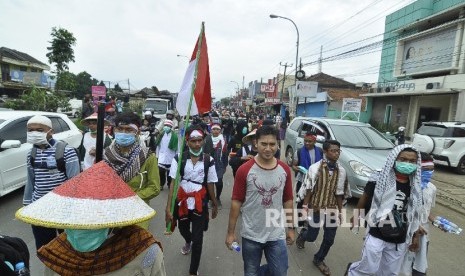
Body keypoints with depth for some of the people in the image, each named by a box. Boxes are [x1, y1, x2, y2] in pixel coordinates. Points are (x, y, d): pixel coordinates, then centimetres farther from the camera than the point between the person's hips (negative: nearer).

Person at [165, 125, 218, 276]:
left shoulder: (208, 161, -9)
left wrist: (215, 205, 7)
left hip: (200, 203, -1)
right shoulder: (179, 159, -11)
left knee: (198, 238, 1)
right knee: (183, 230, 26)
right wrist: (168, 208, -16)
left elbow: (210, 185, -1)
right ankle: (188, 242, 65)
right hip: (182, 202, 2)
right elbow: (173, 184, -12)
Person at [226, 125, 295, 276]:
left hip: (277, 235, 2)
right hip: (251, 235, -2)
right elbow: (236, 202, -9)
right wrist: (230, 232, -6)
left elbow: (288, 201, 5)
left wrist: (291, 228, 8)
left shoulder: (285, 170, -4)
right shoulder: (244, 170, -15)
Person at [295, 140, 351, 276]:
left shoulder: (341, 171, -4)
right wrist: (305, 205, -7)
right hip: (315, 207, -3)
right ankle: (302, 235, 45)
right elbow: (309, 189, -8)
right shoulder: (315, 167, -16)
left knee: (329, 239, 9)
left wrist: (340, 211, 7)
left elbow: (339, 193, 4)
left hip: (332, 209, 3)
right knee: (312, 236, 8)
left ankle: (319, 259, 35)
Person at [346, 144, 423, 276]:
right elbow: (365, 198, -2)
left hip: (399, 241, 5)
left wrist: (416, 235, 13)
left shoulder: (415, 187, -1)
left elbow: (414, 213, 9)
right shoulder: (379, 179, -14)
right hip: (376, 236, -4)